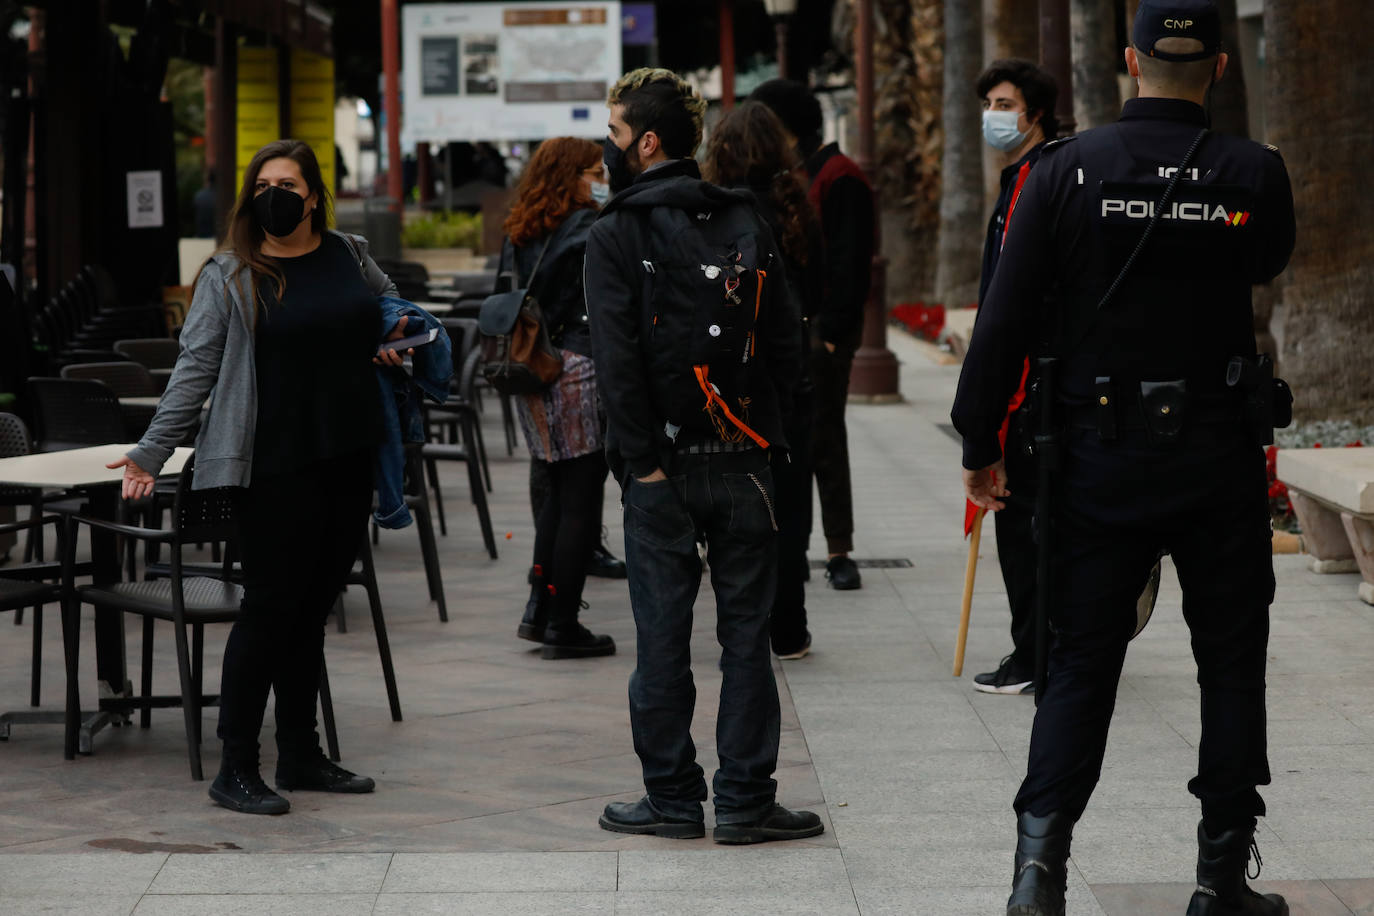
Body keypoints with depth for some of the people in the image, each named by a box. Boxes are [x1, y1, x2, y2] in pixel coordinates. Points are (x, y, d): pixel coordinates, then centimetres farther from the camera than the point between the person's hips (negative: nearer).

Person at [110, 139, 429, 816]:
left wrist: (394, 344, 8)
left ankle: (301, 755, 21)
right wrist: (151, 453, -8)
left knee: (313, 608, 11)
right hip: (276, 468, -5)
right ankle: (235, 768, 1)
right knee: (271, 608, -6)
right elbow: (194, 370, -3)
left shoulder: (349, 255, 10)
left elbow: (392, 305, 30)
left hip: (349, 462, 5)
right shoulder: (229, 277, -3)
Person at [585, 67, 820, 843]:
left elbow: (619, 361, -13)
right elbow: (787, 343, 5)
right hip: (744, 460, 3)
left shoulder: (617, 235, -6)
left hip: (663, 468, -3)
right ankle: (746, 801, 7)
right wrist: (764, 433, 9)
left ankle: (673, 797, 10)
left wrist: (645, 460, -9)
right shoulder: (747, 224, 6)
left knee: (663, 634, 5)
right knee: (746, 633, 6)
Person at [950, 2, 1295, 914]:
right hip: (1220, 460, -1)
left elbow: (1007, 318, -7)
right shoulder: (1253, 173, -7)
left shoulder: (1067, 171, -6)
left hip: (1100, 455, 1)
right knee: (1232, 666, 11)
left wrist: (982, 444, 1)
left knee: (1082, 664, 7)